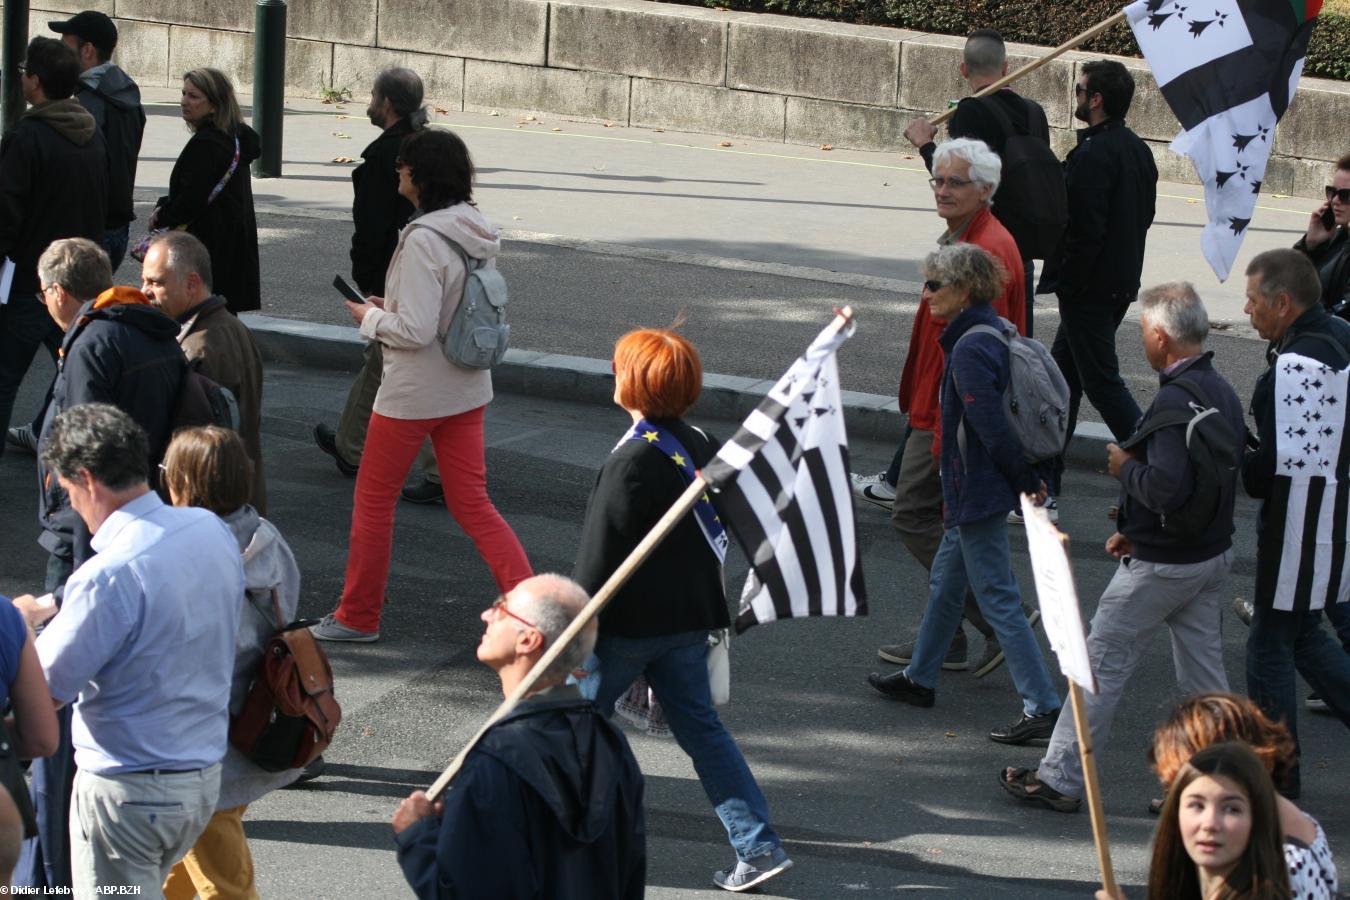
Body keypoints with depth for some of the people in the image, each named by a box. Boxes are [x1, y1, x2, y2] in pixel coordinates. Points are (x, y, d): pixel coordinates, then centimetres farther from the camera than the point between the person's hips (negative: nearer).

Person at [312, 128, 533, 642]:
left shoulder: (423, 240, -23)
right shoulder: (477, 232, 3)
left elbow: (416, 330, -26)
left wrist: (371, 318, -7)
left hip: (413, 392, -8)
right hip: (467, 388, 8)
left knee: (373, 502, 10)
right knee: (473, 505, 12)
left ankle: (358, 617, 21)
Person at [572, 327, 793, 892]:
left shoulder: (633, 461, -20)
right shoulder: (700, 446, 4)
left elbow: (602, 554, -18)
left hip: (630, 621, -8)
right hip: (689, 617, 8)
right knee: (699, 726, 11)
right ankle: (758, 845, 6)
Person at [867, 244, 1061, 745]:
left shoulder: (969, 350, -24)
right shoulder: (993, 333, 7)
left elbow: (992, 426, -25)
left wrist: (1026, 482, -15)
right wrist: (1030, 478, 14)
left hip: (977, 492, -10)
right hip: (972, 492, 10)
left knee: (998, 599, -5)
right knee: (945, 581, 23)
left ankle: (1042, 708, -2)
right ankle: (919, 678, 39)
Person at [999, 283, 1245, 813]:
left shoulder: (1174, 401, -23)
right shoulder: (1221, 393, 7)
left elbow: (1166, 487, -33)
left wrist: (1126, 467, -12)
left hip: (1161, 565, -9)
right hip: (1213, 555, 9)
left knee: (1102, 665, 2)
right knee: (1204, 673, 14)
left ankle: (1060, 779, 10)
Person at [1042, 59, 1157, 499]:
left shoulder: (1092, 155, -19)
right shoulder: (1138, 150, 10)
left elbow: (1085, 228, -23)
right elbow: (1144, 215, 16)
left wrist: (1065, 281, -14)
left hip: (1089, 286, -10)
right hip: (1122, 280, 10)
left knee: (1102, 381, -4)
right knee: (1063, 368, 18)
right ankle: (1046, 471, 25)